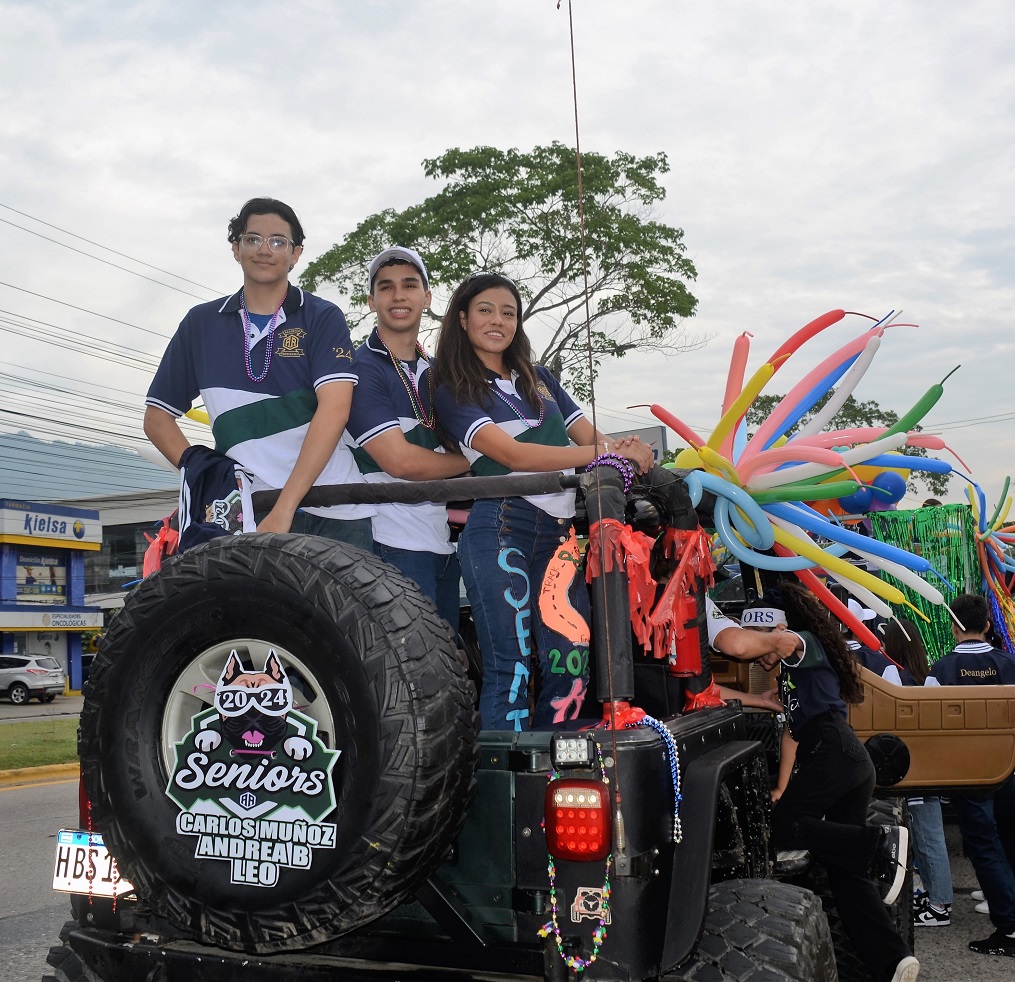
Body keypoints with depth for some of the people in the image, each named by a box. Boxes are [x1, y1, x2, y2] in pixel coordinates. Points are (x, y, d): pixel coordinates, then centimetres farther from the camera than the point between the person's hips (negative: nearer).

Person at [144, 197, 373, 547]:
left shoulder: (323, 318, 2)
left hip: (334, 515, -1)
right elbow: (157, 416, 17)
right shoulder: (201, 323, 12)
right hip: (250, 515, 1)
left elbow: (334, 410, -12)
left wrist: (283, 510, -20)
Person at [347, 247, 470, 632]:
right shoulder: (361, 368, -8)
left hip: (444, 542, 7)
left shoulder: (436, 372, 16)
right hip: (395, 545, -7)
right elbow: (400, 461, -17)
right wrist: (474, 459, -4)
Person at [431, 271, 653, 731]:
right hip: (499, 530, -5)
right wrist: (607, 452, -16)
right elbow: (513, 455, -10)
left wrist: (628, 450, -11)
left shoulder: (538, 379, 22)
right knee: (509, 666, -7)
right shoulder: (453, 391, 4)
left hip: (559, 532, 5)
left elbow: (588, 436, 14)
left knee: (572, 660, -1)